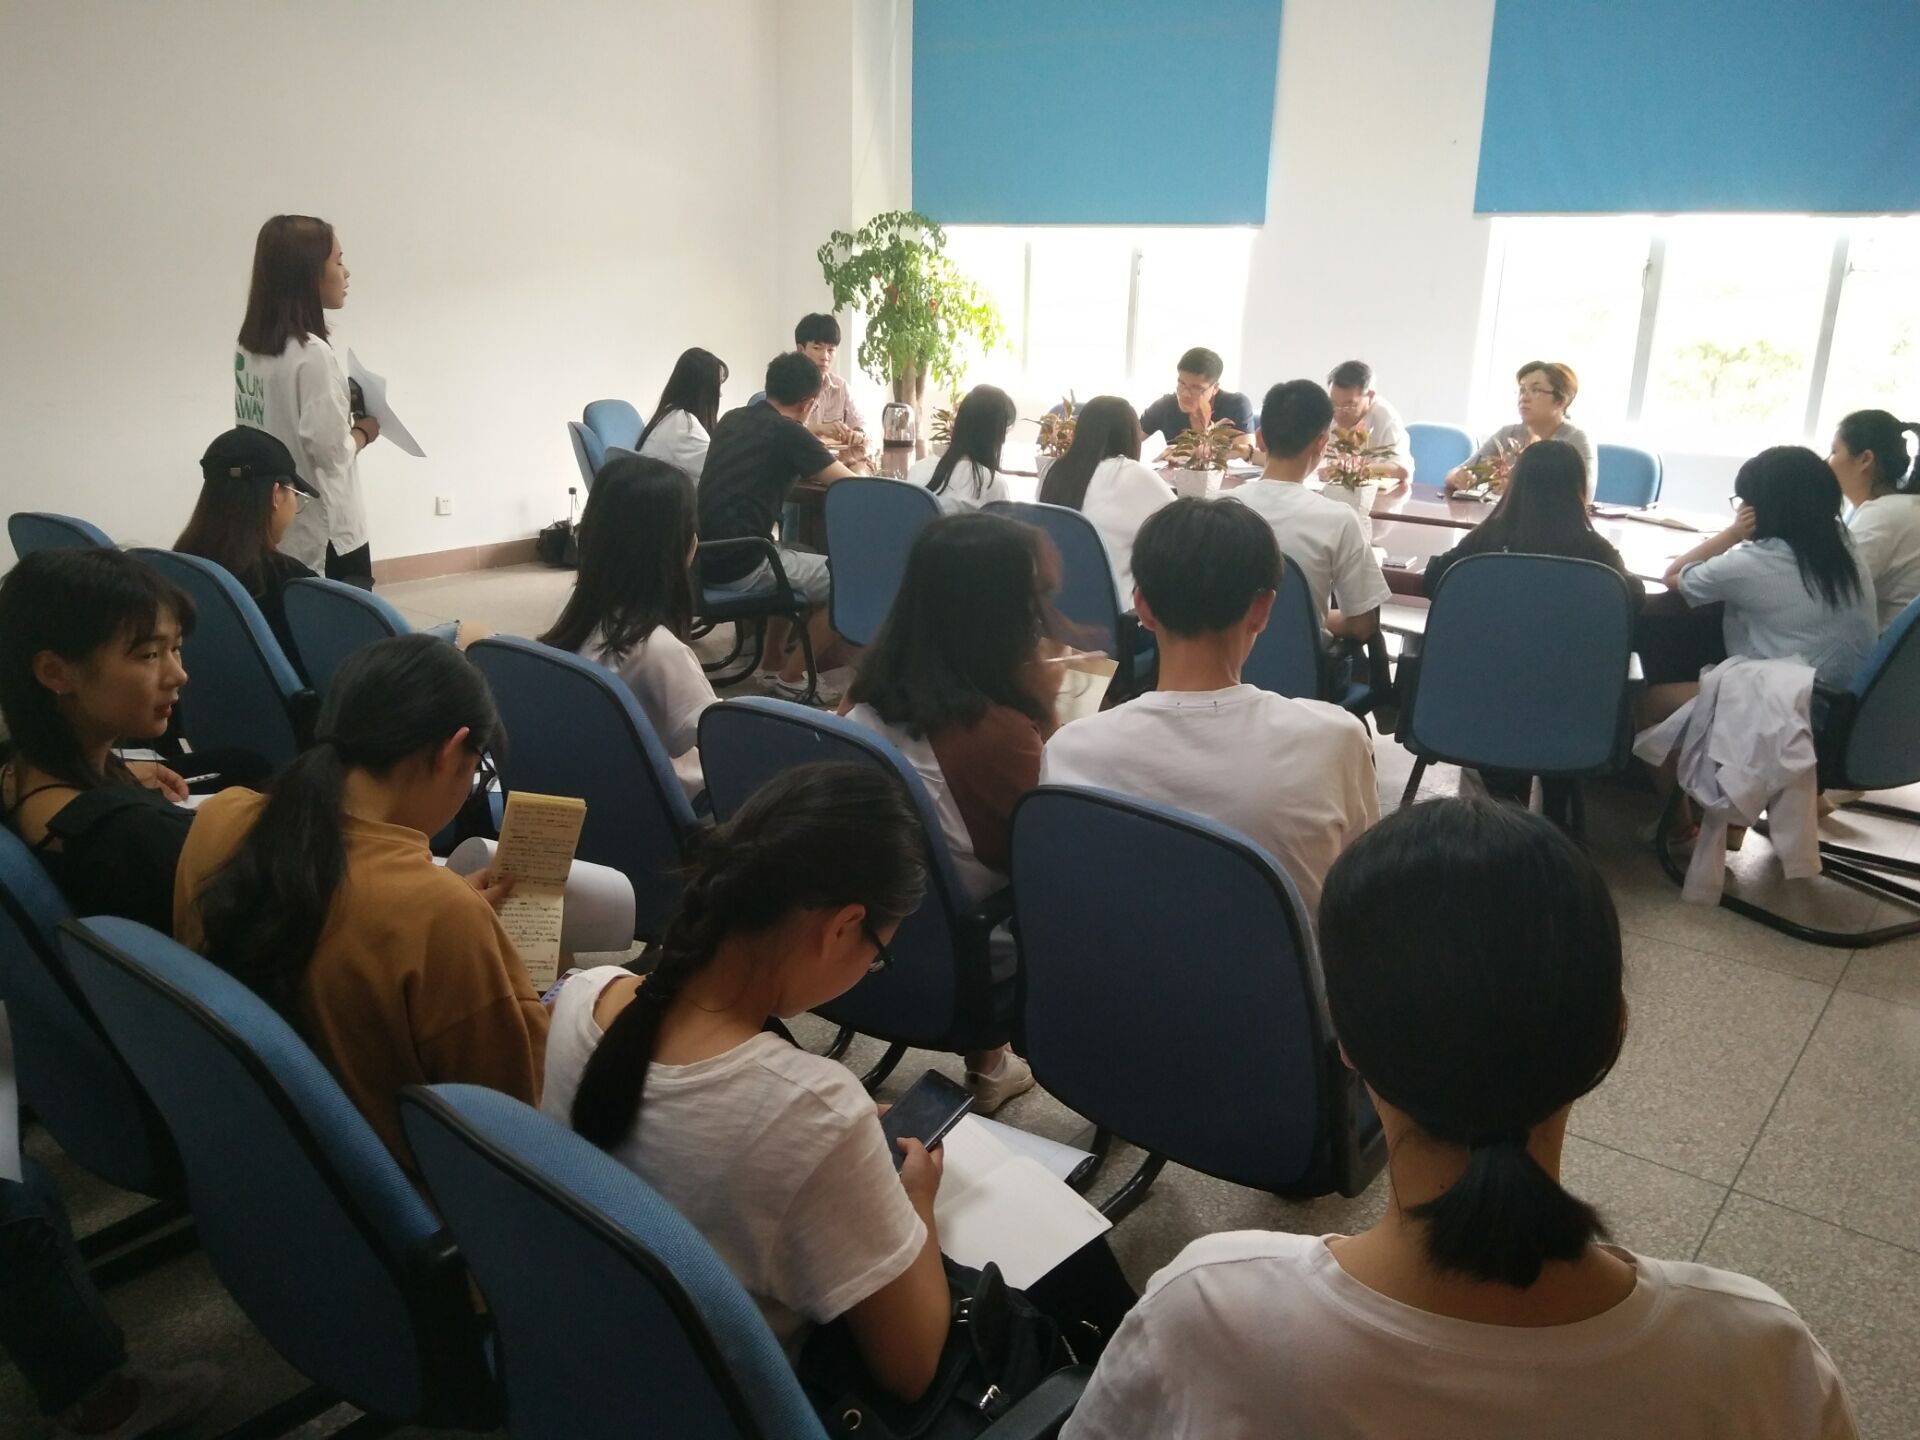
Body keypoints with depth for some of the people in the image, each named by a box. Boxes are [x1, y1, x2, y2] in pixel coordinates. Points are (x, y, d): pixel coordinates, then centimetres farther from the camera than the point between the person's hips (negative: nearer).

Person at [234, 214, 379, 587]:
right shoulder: (311, 353, -19)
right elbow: (330, 449, -21)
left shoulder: (248, 348, 7)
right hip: (326, 535, -8)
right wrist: (365, 430, -2)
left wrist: (343, 410, 10)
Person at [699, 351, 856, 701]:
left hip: (704, 557, 9)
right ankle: (790, 679, 11)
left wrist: (809, 461, 34)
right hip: (739, 567, -8)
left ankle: (770, 666, 32)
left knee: (801, 558, 32)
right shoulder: (787, 432, -8)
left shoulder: (732, 419, 14)